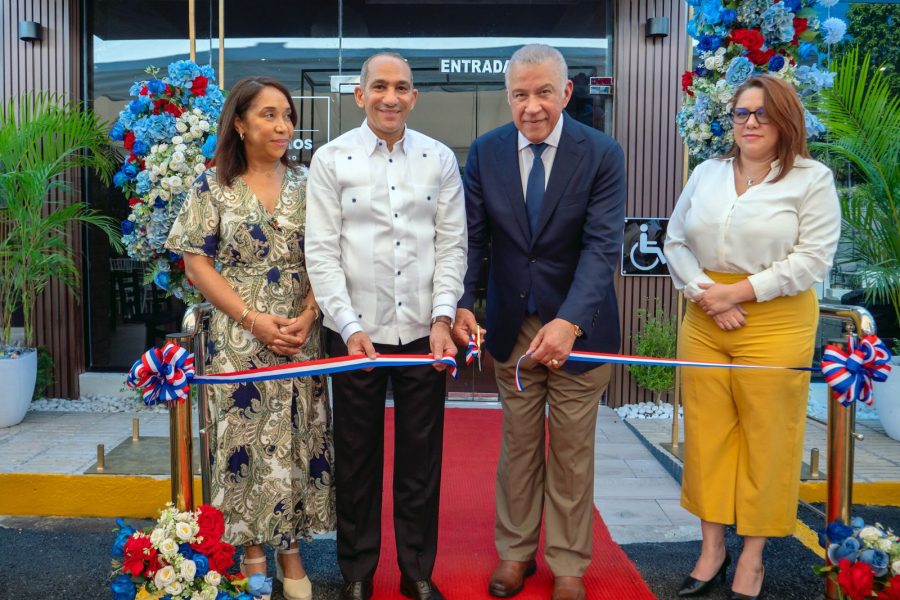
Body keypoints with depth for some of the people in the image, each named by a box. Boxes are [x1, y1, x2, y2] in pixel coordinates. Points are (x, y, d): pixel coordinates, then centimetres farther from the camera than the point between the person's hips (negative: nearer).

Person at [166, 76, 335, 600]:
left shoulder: (305, 183, 6)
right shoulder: (213, 187, 0)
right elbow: (197, 262, -3)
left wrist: (308, 315, -11)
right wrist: (254, 319, -12)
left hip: (302, 335, 2)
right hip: (240, 337, -2)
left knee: (301, 437, 6)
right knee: (248, 437, 4)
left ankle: (290, 547, 23)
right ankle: (253, 552, 22)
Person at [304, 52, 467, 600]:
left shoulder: (440, 159, 5)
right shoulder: (332, 159, 0)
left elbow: (452, 244, 4)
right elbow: (322, 251, -4)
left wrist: (443, 318, -8)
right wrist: (350, 327, -12)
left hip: (425, 331, 1)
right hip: (356, 331, -1)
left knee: (421, 457, 10)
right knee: (357, 458, 11)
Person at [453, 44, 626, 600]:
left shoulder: (602, 153, -11)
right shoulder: (486, 151, -2)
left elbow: (603, 246, -19)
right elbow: (473, 236, -3)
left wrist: (568, 322, -32)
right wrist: (462, 303, -19)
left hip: (579, 325, -2)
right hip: (512, 325, 2)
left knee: (572, 450, 11)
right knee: (517, 445, 15)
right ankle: (516, 552, 33)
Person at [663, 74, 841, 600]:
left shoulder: (813, 178, -2)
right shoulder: (707, 173, 10)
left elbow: (813, 259, -9)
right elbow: (676, 242, 9)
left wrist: (737, 292, -15)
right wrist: (706, 295, -7)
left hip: (774, 325, -3)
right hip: (704, 323, 4)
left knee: (766, 441, 5)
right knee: (706, 436, 7)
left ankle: (753, 557, 21)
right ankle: (712, 547, 23)